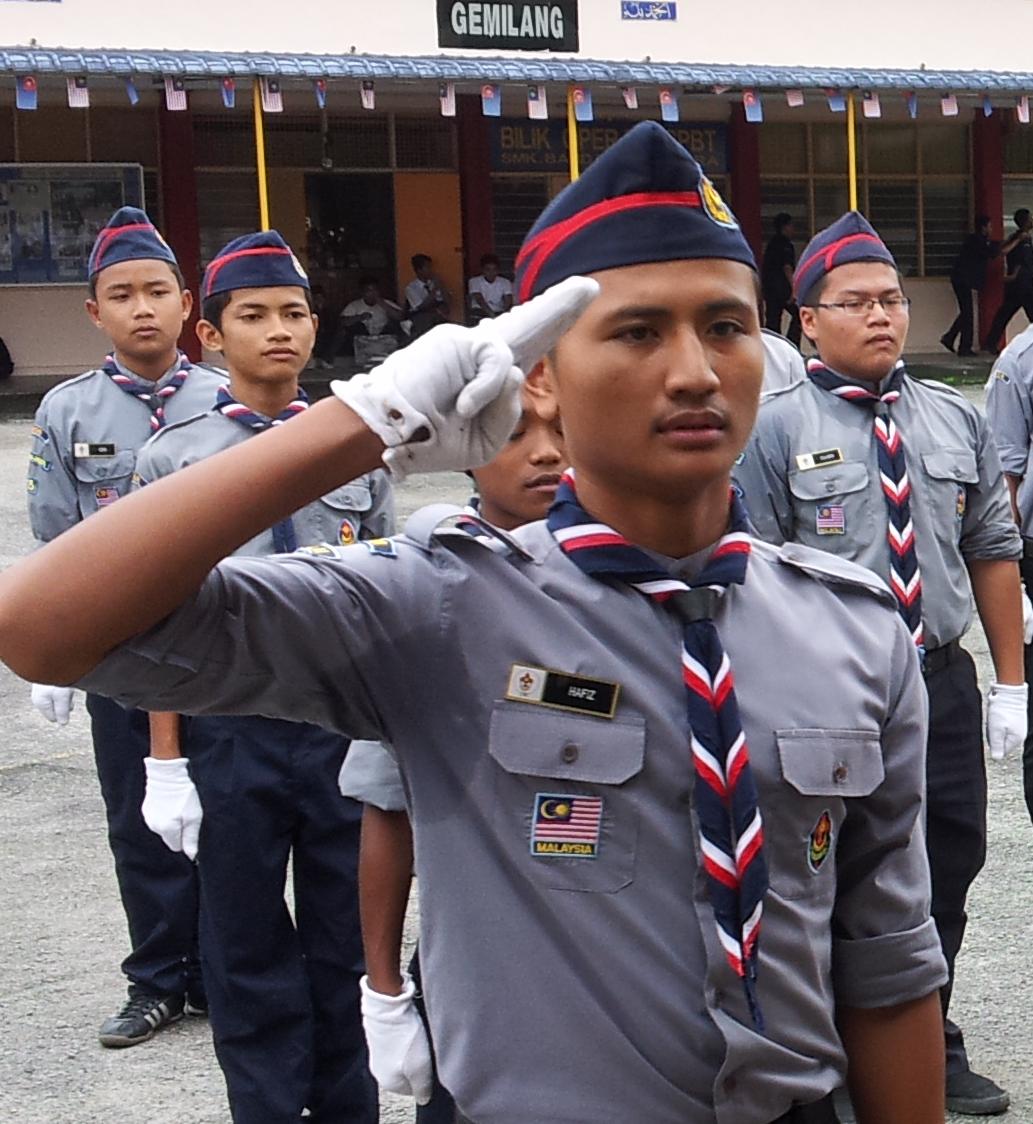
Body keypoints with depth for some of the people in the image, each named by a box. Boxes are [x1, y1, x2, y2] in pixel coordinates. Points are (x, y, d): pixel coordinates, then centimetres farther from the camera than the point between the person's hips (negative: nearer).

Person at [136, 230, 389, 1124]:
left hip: (345, 724, 2)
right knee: (249, 951, 11)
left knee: (345, 942, 13)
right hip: (230, 734, -1)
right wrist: (167, 763, -3)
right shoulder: (173, 459, -5)